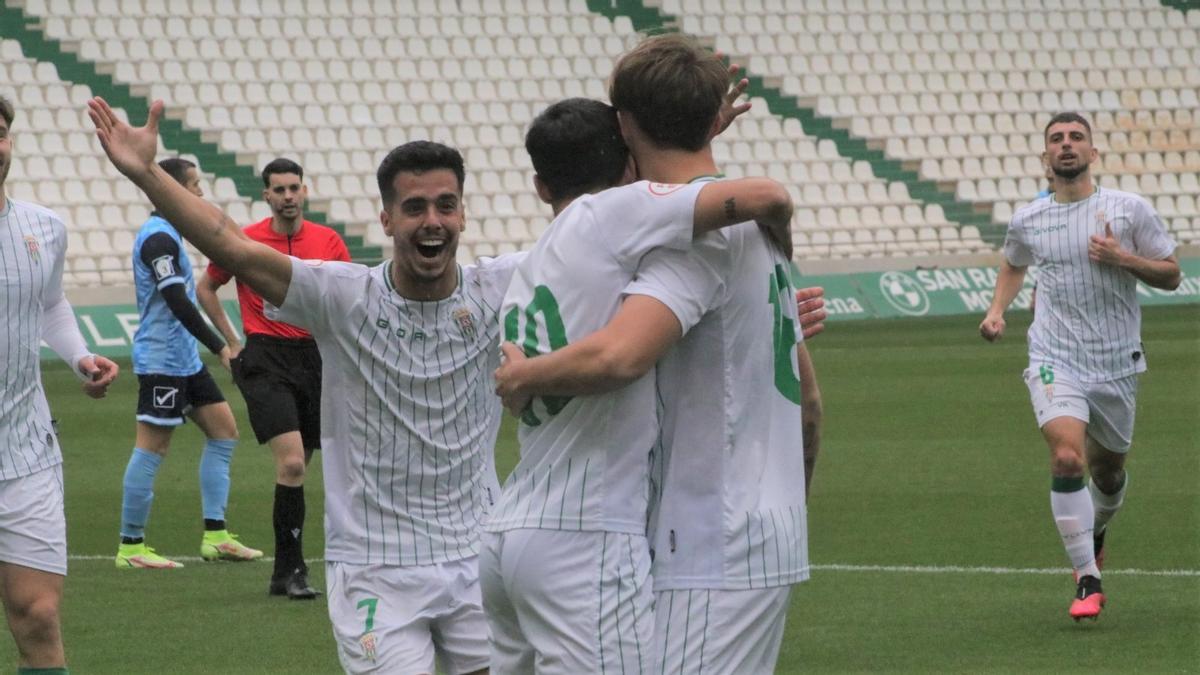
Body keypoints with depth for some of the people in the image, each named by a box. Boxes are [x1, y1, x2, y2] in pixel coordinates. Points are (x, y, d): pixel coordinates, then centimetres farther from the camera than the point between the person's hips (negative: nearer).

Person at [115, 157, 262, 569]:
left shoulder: (164, 233, 16)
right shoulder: (159, 237, -17)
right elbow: (177, 302, -24)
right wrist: (218, 347, -22)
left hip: (184, 359, 11)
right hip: (162, 360, -11)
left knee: (223, 430, 10)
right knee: (152, 448, -7)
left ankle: (215, 536, 10)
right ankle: (130, 547, -1)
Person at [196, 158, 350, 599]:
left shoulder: (328, 241, 4)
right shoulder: (246, 241, -2)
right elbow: (205, 288, 13)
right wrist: (232, 340, 8)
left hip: (315, 356, 3)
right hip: (266, 359, -3)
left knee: (297, 467, 8)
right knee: (291, 463, -18)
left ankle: (284, 571, 18)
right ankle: (291, 569, -13)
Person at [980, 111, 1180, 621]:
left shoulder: (1129, 210, -2)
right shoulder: (1027, 221, 5)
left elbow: (1170, 274, 1)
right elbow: (1013, 264, 26)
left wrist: (1123, 258, -16)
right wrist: (997, 310, 9)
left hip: (1116, 363, 1)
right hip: (1055, 361, -1)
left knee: (1107, 469, 14)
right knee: (1067, 457, -22)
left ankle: (1095, 531, 51)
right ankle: (1088, 581, -17)